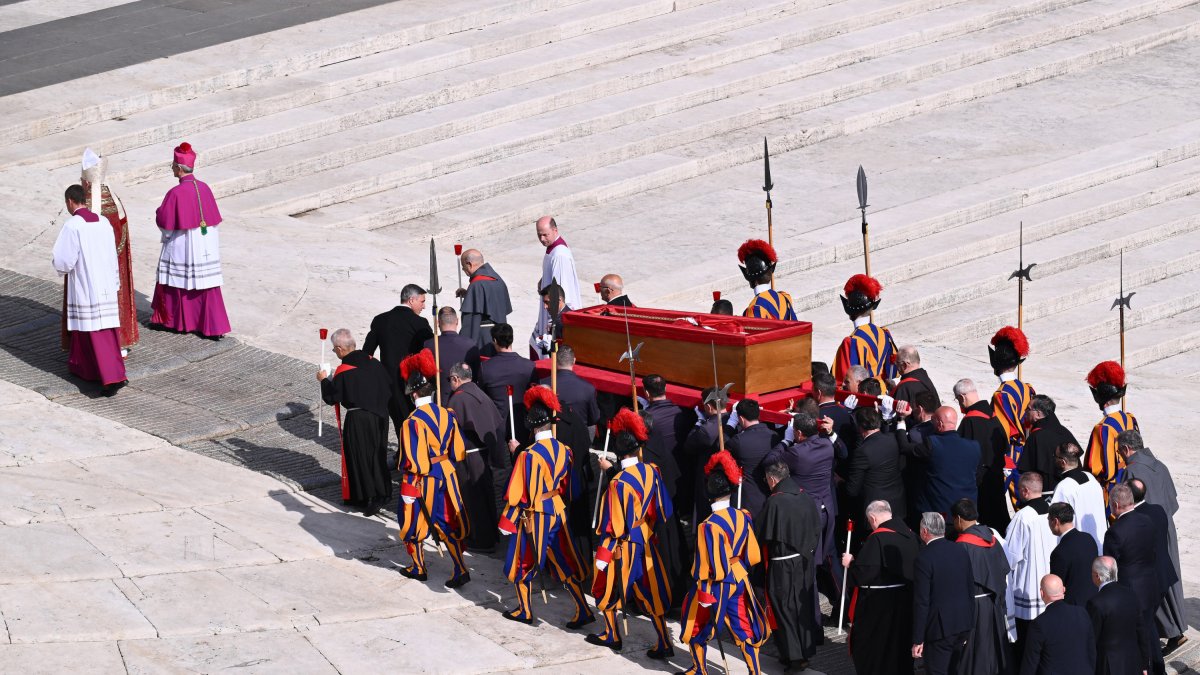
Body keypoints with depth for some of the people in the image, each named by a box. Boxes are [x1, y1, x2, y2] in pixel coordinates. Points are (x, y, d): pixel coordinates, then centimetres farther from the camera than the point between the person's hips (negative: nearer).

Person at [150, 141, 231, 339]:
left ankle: (168, 320, 28)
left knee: (173, 282, 14)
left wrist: (159, 212, 7)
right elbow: (215, 219, 6)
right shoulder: (204, 188, -2)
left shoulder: (175, 193, -19)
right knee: (207, 286, 7)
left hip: (181, 247, -5)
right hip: (206, 246, 5)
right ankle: (214, 327, 4)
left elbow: (164, 222, -14)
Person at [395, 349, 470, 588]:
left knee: (413, 522, 16)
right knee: (446, 523, 14)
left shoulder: (413, 422, -22)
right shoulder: (447, 415, -4)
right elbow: (458, 451, 4)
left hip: (423, 480, -5)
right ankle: (460, 569, 7)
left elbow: (413, 461, -21)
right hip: (446, 477, 5)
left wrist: (408, 490, -14)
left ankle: (418, 568, 28)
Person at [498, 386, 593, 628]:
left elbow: (518, 493, -16)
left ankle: (525, 611, 25)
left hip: (533, 517, -5)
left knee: (524, 562, 14)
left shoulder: (528, 456, -20)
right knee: (565, 563, 11)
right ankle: (583, 611, 6)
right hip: (558, 513, 5)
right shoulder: (564, 451, -2)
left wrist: (507, 522, -6)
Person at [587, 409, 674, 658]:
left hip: (623, 546, -5)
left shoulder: (618, 483, -24)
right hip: (646, 542, 5)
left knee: (607, 589, 18)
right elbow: (664, 510, 3)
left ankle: (612, 636, 30)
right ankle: (664, 644, 10)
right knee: (650, 592, 12)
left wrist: (602, 556, -11)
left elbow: (613, 526, -20)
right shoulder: (652, 472, -7)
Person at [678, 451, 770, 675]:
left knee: (697, 628, 18)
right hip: (739, 580, 5)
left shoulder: (709, 526, -24)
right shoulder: (742, 517, -6)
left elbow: (707, 564, -20)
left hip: (716, 585, -5)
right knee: (744, 628, 14)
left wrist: (704, 594, -12)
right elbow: (752, 555, 3)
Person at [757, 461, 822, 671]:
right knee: (805, 605, 17)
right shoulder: (807, 498, -2)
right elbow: (817, 530, 7)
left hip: (783, 566, -6)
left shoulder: (774, 502, -20)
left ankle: (793, 655, 8)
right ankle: (807, 650, 26)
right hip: (806, 561, 6)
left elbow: (761, 534, -14)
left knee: (785, 607, 6)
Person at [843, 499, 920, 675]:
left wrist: (850, 563, -4)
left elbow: (864, 572, -23)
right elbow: (914, 566, 13)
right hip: (905, 601, 7)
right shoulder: (909, 534, 2)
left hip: (879, 603, -7)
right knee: (900, 644, 17)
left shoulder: (877, 538, -20)